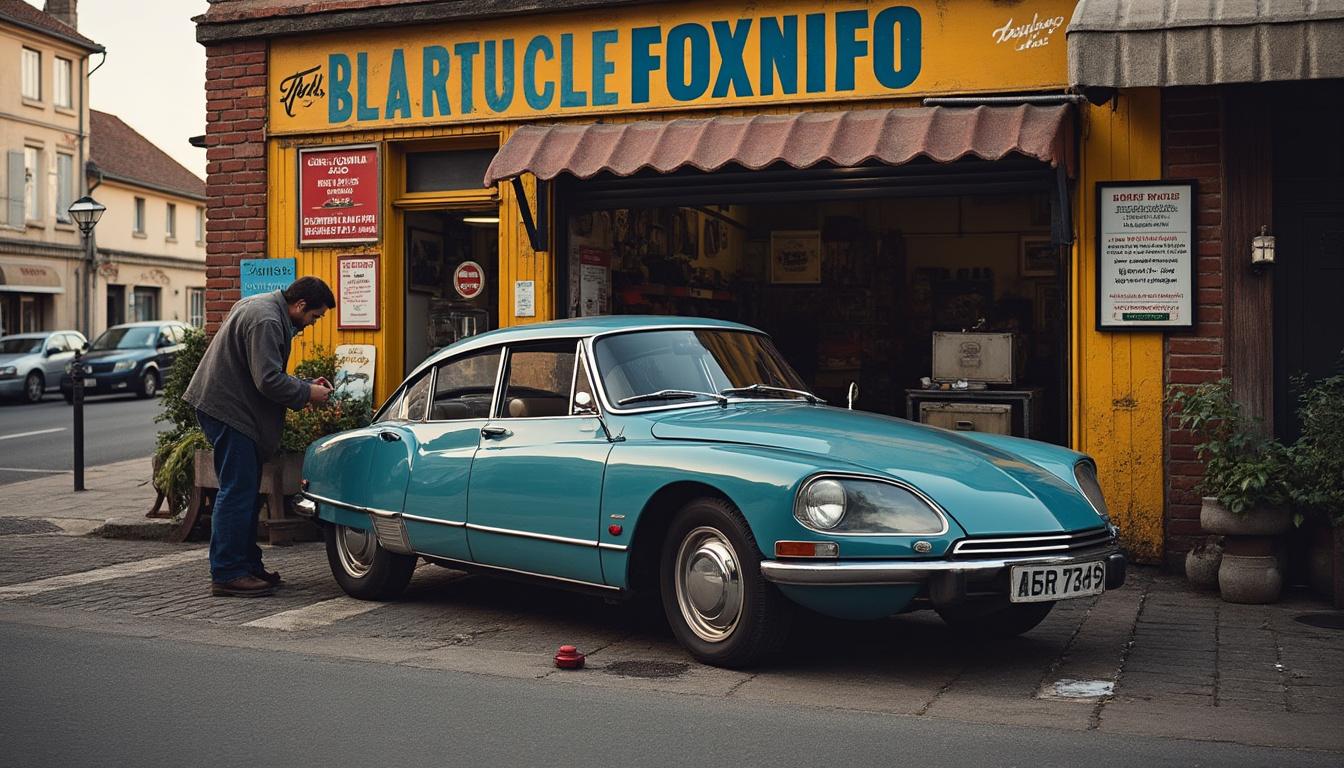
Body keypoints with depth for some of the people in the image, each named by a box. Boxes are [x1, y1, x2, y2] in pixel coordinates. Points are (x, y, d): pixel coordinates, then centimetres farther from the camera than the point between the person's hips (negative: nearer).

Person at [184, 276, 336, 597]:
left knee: (245, 491, 14)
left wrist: (307, 384, 12)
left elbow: (271, 373, 23)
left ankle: (248, 565, 20)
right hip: (228, 410, -11)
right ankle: (227, 574, -5)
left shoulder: (264, 308, 15)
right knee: (236, 492, -8)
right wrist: (307, 394, -13)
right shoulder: (265, 321, -20)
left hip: (226, 406, 11)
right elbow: (268, 381, -25)